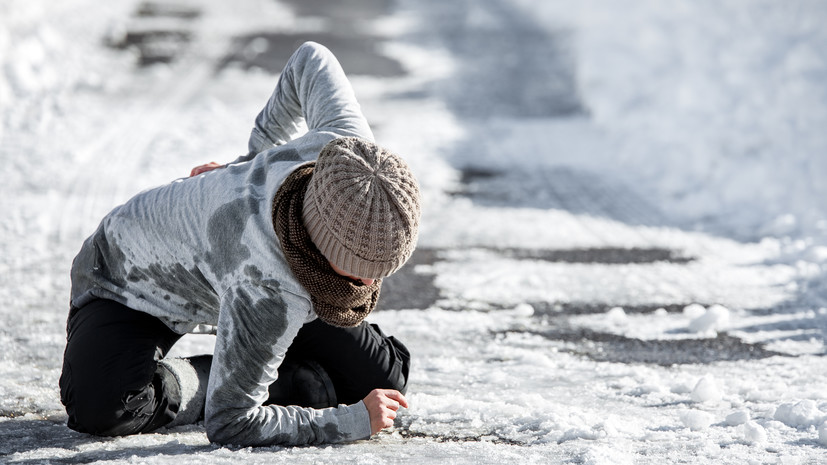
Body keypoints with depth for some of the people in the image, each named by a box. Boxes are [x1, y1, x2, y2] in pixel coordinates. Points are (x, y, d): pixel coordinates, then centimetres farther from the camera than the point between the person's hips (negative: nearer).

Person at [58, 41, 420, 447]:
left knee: (383, 381, 1)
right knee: (100, 409, -37)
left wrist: (258, 154, 6)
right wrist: (353, 421, -30)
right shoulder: (271, 293, -49)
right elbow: (228, 426, -38)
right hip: (131, 282, -6)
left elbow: (312, 59, -9)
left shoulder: (353, 150, -32)